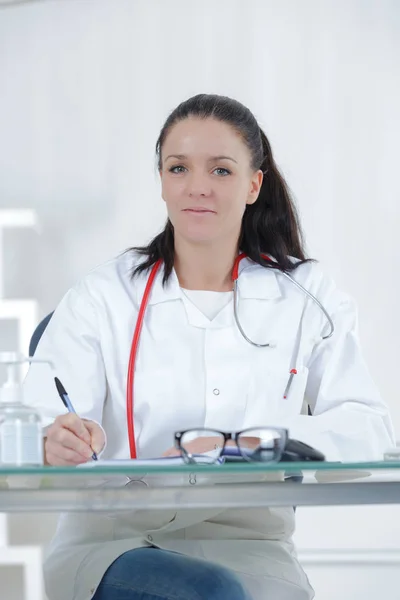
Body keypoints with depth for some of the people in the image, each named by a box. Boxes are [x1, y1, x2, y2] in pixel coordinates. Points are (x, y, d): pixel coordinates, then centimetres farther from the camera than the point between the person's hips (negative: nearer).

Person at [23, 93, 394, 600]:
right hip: (111, 543, -1)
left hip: (247, 545, 2)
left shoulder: (305, 297, 11)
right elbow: (37, 424, -5)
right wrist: (61, 442, -32)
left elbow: (367, 426, 0)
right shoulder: (103, 296, 8)